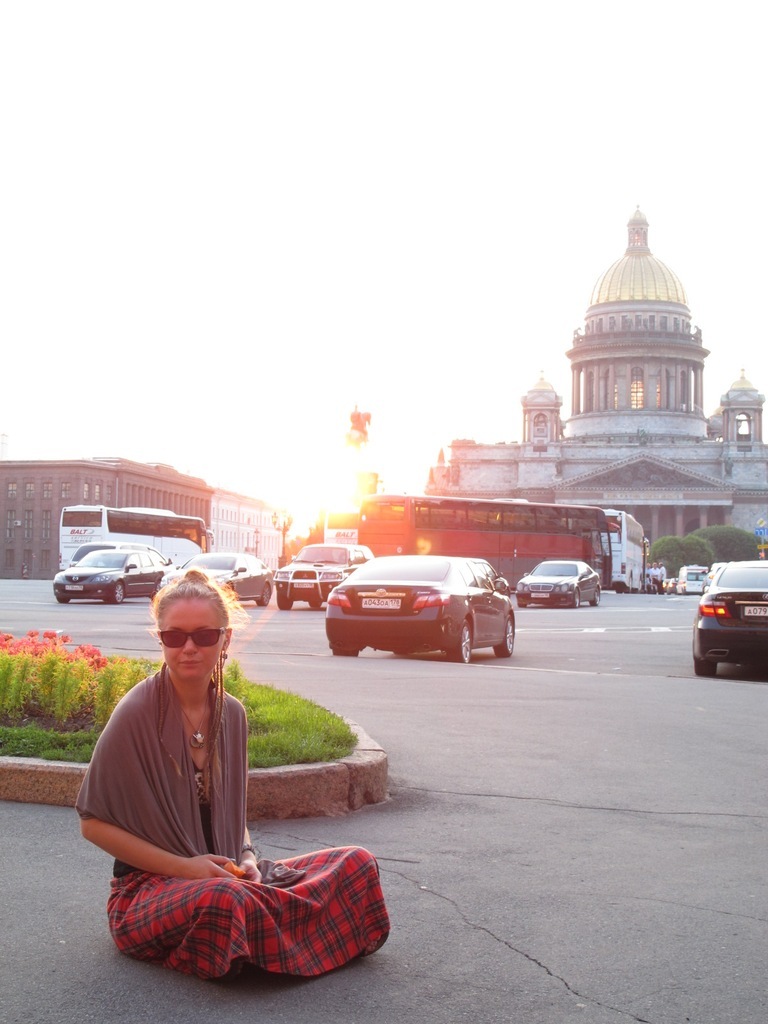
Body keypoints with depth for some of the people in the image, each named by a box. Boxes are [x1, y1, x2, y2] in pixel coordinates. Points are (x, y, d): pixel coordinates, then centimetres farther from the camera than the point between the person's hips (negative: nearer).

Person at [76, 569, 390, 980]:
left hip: (228, 879, 5)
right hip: (147, 891, -5)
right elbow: (93, 822, -11)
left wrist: (247, 859, -4)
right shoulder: (137, 714, -14)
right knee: (224, 899, -39)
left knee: (358, 864, -6)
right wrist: (184, 867, -17)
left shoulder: (231, 714, 4)